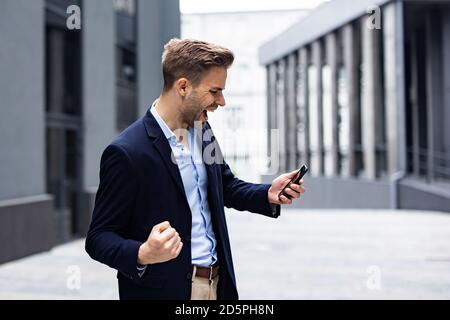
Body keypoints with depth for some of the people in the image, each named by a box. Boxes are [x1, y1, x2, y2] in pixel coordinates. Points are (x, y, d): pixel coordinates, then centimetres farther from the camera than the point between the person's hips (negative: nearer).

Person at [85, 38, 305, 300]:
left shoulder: (202, 130, 2)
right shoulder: (127, 152, -19)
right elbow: (99, 238, -15)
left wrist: (268, 195, -2)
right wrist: (142, 256, -33)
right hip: (164, 290, -6)